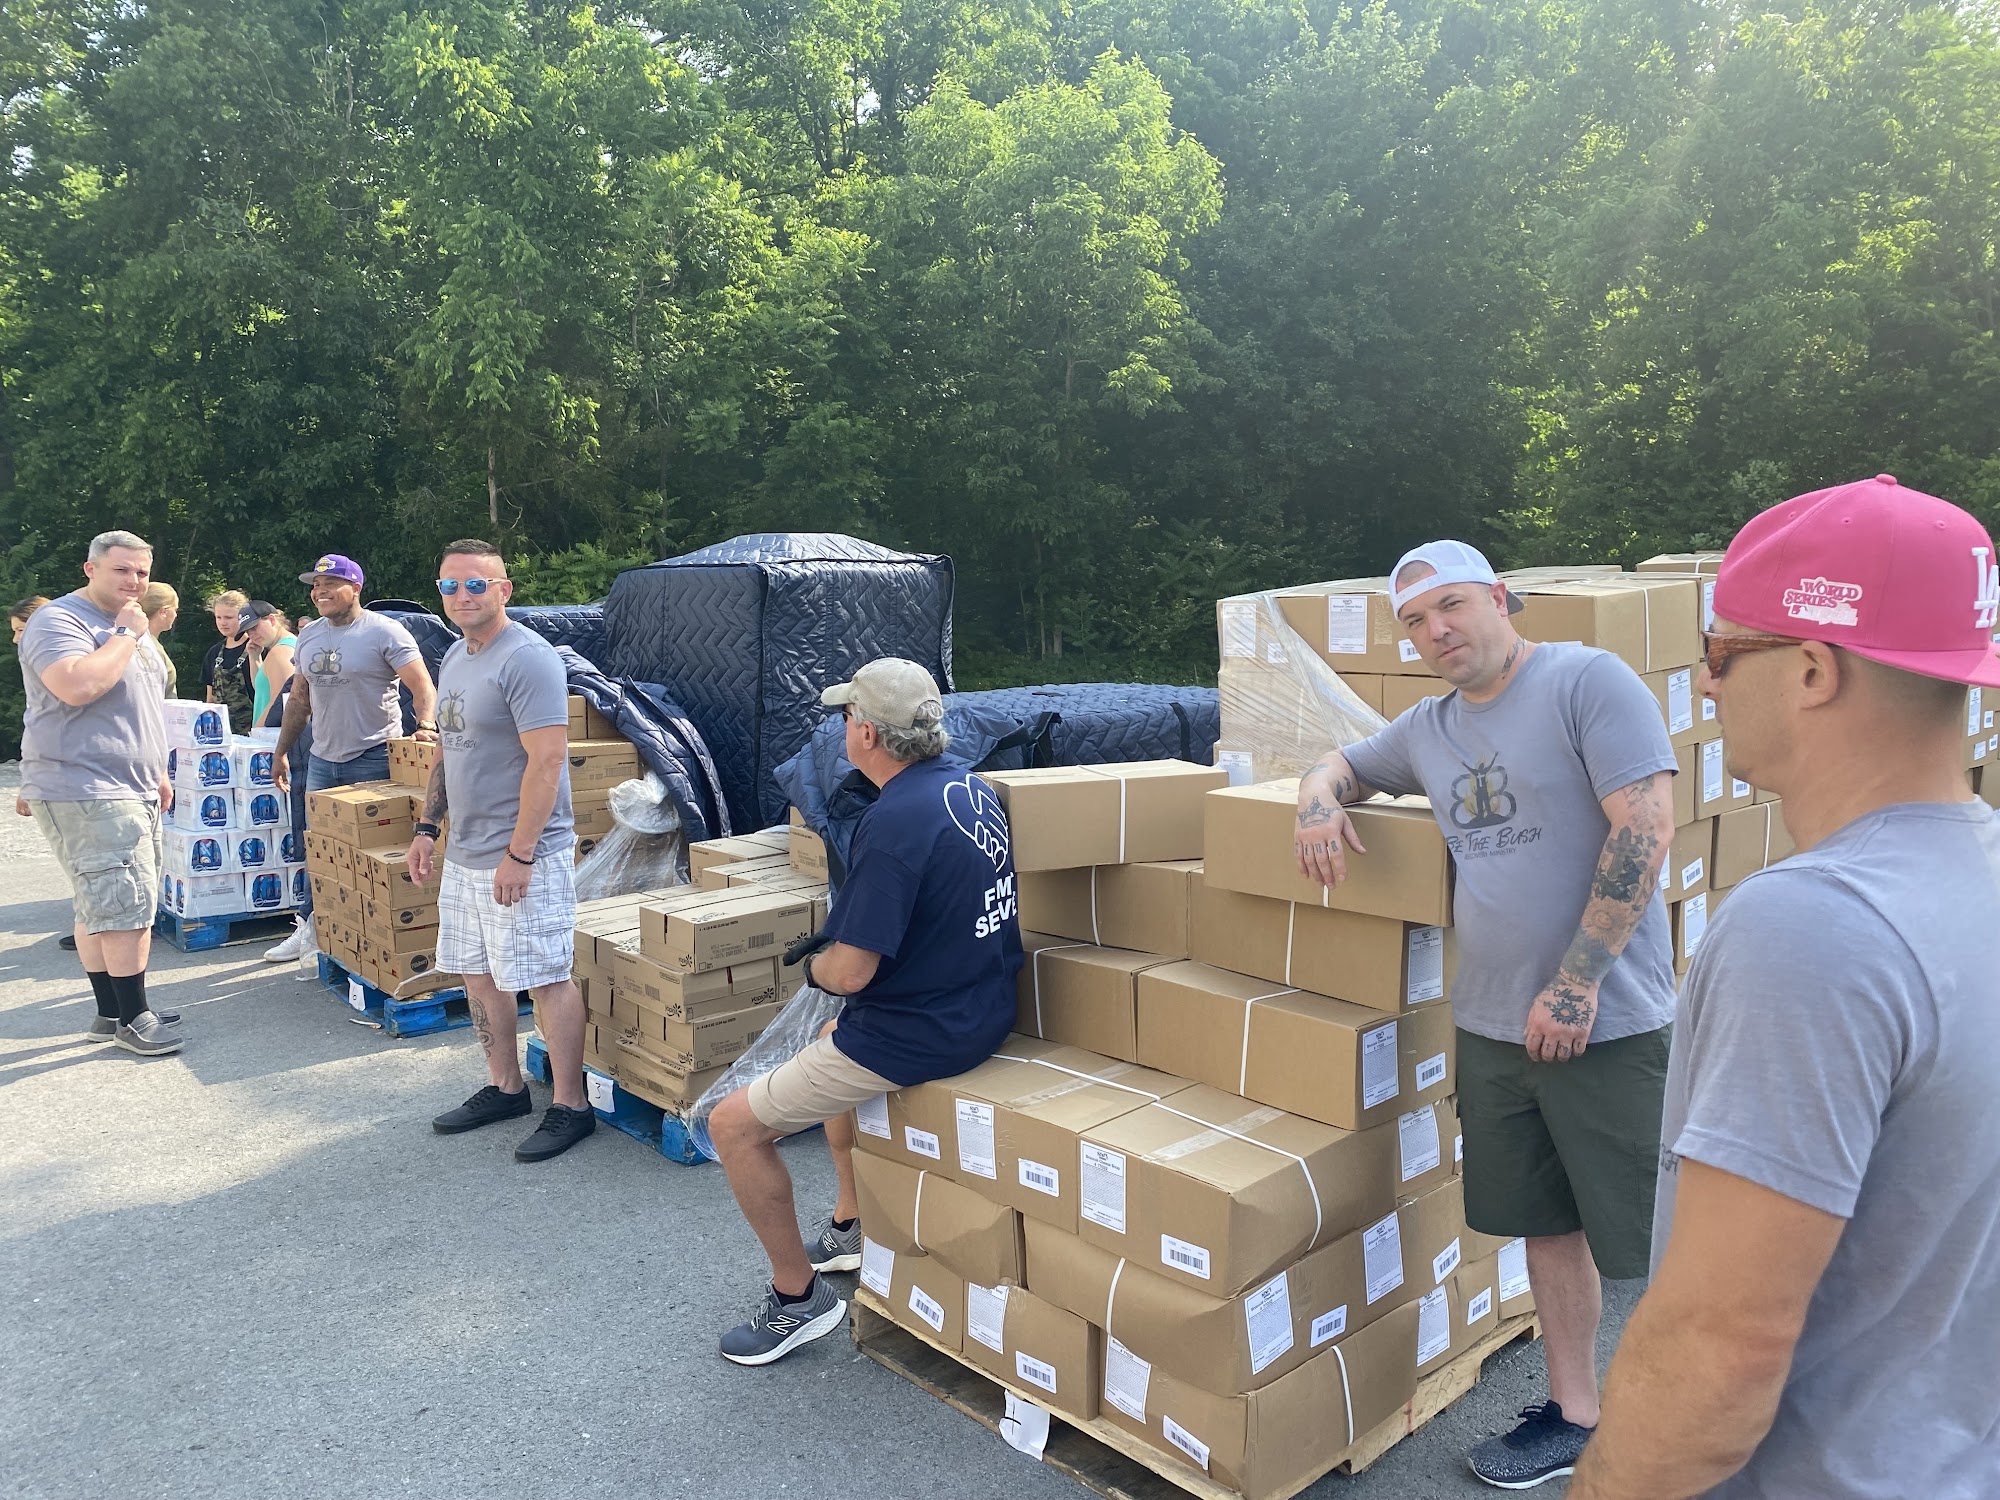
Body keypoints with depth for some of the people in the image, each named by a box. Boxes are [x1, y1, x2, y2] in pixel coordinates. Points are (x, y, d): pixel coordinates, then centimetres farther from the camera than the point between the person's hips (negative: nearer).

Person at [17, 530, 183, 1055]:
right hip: (85, 794, -9)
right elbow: (77, 686, -29)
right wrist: (127, 636, -18)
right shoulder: (59, 621, -11)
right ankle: (132, 1019, -2)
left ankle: (111, 1013, 19)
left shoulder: (126, 626, 19)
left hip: (130, 792, 10)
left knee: (102, 905, 14)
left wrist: (156, 772, 24)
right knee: (127, 903, -10)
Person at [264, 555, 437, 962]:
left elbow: (422, 685, -16)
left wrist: (426, 723, -34)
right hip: (321, 759, 7)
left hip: (374, 758, -7)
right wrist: (281, 752, 17)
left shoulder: (384, 632, -9)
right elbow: (299, 699, 19)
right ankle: (311, 927, 23)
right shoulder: (308, 635, 12)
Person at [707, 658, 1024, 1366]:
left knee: (734, 1125, 2)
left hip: (920, 1035, -10)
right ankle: (851, 1228, 45)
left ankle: (798, 1296, 16)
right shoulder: (971, 783, 2)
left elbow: (852, 971, -27)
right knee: (831, 1037, 36)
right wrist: (835, 951, 13)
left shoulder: (894, 823, -27)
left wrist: (813, 965, -3)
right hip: (985, 1009, 10)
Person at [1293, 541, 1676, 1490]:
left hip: (1608, 1023, -6)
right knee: (1546, 1224, 17)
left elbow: (1646, 826, -17)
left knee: (1650, 1243, 3)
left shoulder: (1588, 681, -10)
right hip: (1492, 1022, 7)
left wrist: (1577, 982, -19)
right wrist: (1318, 798, 3)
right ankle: (1572, 1413, 33)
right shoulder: (1429, 727, 12)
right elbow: (1344, 763, 29)